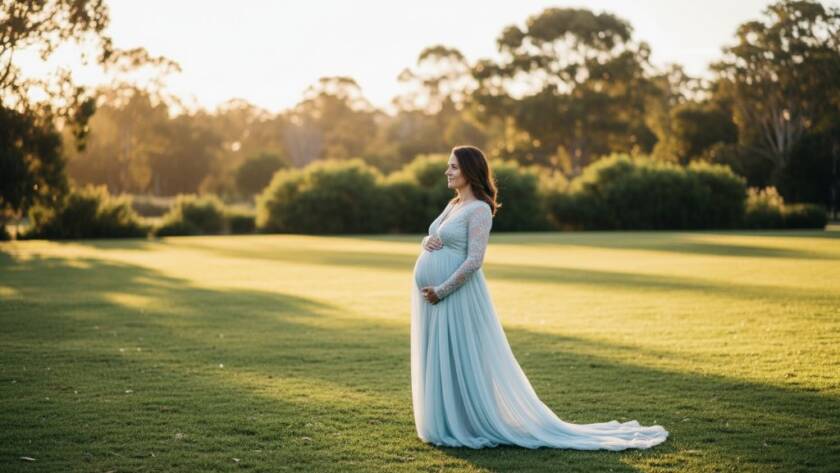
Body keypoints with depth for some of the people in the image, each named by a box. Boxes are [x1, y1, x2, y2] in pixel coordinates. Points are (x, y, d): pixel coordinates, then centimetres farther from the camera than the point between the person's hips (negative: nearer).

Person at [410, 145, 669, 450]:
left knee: (463, 363, -3)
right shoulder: (453, 205, 15)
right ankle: (447, 424, 22)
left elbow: (474, 260, -19)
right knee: (439, 362, 12)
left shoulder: (479, 210, -12)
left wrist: (441, 291, -19)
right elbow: (431, 240, 20)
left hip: (456, 296, -9)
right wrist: (427, 242, -4)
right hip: (431, 296, 9)